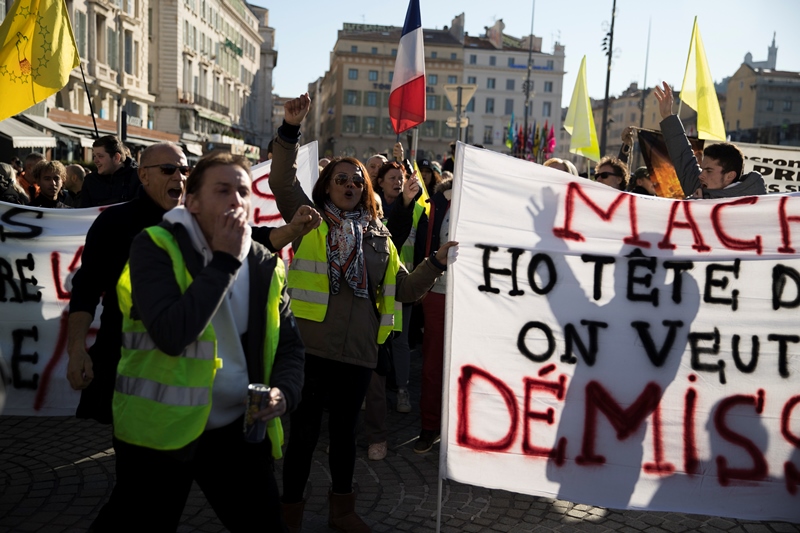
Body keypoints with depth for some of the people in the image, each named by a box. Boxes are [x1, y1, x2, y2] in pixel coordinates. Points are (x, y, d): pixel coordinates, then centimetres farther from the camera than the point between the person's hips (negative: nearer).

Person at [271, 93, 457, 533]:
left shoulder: (379, 237, 12)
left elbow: (404, 289, 12)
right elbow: (282, 181, -12)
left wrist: (435, 264, -2)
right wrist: (291, 130, -21)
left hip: (359, 351, 4)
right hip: (312, 345, -3)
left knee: (345, 430, 18)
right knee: (304, 430, 6)